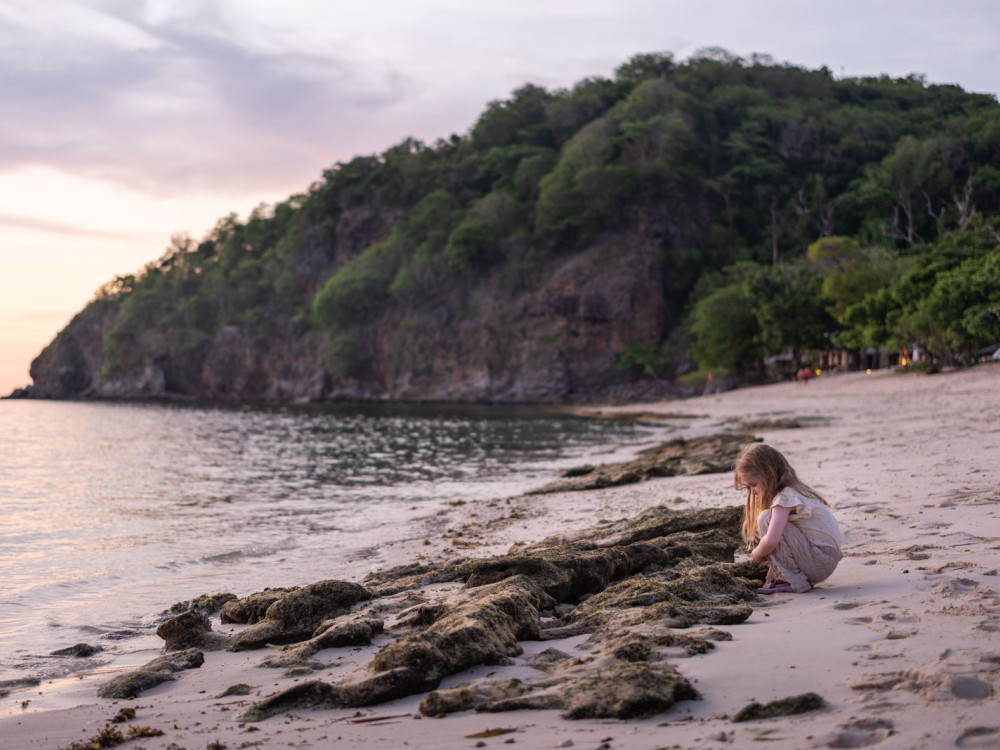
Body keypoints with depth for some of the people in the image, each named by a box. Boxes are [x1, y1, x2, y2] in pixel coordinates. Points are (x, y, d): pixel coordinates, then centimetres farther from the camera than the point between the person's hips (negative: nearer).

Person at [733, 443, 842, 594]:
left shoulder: (786, 496, -18)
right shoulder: (792, 490, 12)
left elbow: (771, 540, -30)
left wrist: (757, 553, -10)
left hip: (822, 562, -10)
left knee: (766, 519, -19)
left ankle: (794, 581, -15)